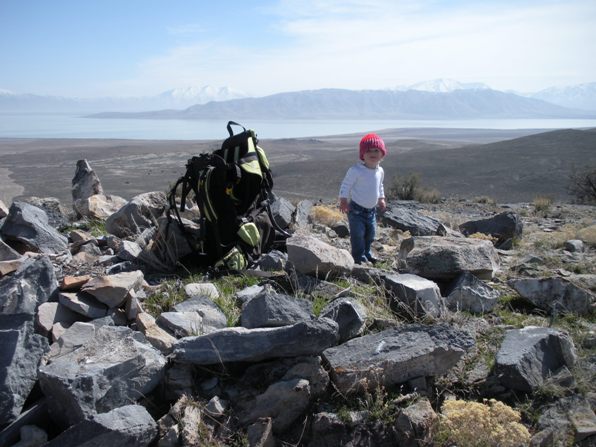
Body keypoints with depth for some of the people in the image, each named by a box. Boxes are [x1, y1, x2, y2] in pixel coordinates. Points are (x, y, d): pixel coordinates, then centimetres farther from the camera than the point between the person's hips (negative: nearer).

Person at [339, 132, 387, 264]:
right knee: (358, 234, -5)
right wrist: (343, 200, -19)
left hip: (371, 209, 7)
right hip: (356, 209, -7)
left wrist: (381, 199, 17)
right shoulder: (356, 170, -19)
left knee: (370, 234, 16)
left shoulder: (380, 171, 3)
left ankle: (367, 253, 33)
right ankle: (359, 257, 7)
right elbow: (345, 185, -13)